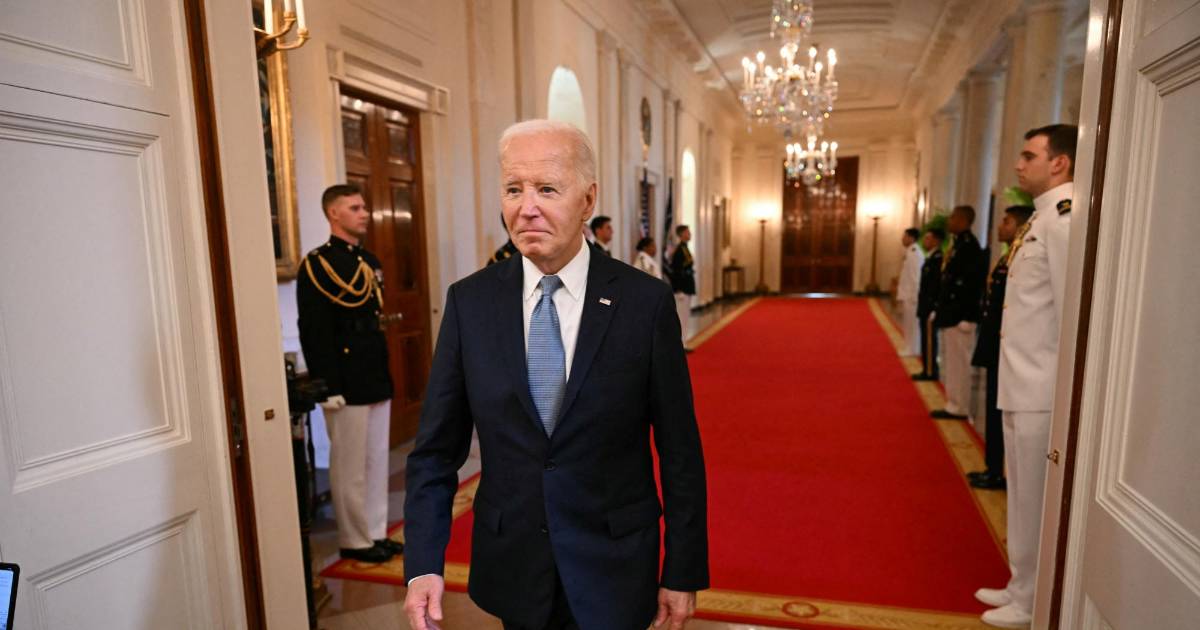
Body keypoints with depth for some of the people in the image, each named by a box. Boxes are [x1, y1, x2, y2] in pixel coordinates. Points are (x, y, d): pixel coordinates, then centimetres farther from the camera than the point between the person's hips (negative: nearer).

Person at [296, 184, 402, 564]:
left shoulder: (370, 261, 14)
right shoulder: (316, 265, -10)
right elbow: (313, 332, -15)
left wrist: (385, 376, 16)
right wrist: (328, 388, -18)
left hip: (377, 380, 8)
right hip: (347, 385, -7)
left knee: (377, 461, 15)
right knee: (350, 467, 5)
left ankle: (376, 533, 28)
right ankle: (354, 541, 21)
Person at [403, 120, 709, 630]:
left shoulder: (646, 302, -13)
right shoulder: (469, 301, -7)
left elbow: (679, 451, -7)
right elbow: (437, 446, -3)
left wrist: (684, 572, -3)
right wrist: (423, 564, -10)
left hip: (613, 570, -2)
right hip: (512, 567, 3)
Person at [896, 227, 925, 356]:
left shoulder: (915, 253, -16)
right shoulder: (910, 252, 13)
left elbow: (916, 276, -19)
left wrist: (913, 296, -20)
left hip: (912, 295, -9)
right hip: (907, 294, 9)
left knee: (912, 322, -2)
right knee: (908, 323, 14)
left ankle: (913, 349, 6)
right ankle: (911, 348, 22)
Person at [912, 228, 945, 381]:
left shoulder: (938, 258, -16)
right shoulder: (930, 257, 15)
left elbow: (937, 284, -21)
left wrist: (933, 307, -22)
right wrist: (922, 304, 16)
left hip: (930, 307, -10)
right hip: (926, 306, 10)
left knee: (929, 339, -3)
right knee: (927, 339, 13)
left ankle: (930, 372, 4)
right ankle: (928, 370, 21)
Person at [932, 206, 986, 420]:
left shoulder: (969, 246, -15)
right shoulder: (956, 244, 14)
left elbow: (974, 283, -20)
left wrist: (966, 317, -21)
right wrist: (939, 309, 15)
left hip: (959, 316, -10)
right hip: (950, 314, 10)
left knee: (958, 363, -1)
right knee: (951, 362, 15)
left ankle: (959, 408, 8)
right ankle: (954, 405, 23)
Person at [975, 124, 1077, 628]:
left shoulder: (1066, 216, -15)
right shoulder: (1043, 216, 13)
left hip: (1043, 390, -9)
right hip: (1022, 384, 9)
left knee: (1035, 500, 5)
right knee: (1024, 496, 20)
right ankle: (1022, 587, 36)